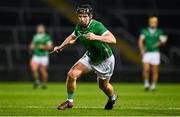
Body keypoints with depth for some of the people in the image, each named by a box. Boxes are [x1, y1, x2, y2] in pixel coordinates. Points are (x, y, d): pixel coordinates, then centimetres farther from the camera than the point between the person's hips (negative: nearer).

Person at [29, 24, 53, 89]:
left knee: (43, 71, 1)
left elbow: (50, 47, -9)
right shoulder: (35, 37, 12)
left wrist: (44, 47, -23)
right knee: (34, 68, -17)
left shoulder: (47, 37, -4)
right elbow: (32, 45, 25)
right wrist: (31, 47, 3)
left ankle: (44, 83, 20)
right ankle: (36, 81, 2)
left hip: (44, 56, -3)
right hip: (36, 56, 3)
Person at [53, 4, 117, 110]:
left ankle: (113, 98, 51)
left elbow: (113, 40, -44)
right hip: (90, 57, 5)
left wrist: (96, 37, -54)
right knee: (72, 74, -12)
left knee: (103, 86, 15)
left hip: (105, 60, -5)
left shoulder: (97, 26, -32)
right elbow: (72, 37, 14)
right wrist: (61, 47, 10)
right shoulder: (79, 27, -11)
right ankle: (69, 101, 8)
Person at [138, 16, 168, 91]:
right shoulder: (144, 31, 4)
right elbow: (140, 41, -3)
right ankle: (146, 83, 6)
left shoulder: (159, 32, 3)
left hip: (155, 53, 0)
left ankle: (153, 86, 15)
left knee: (155, 71, 2)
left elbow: (162, 40, -6)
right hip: (146, 53, 0)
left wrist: (162, 42, -31)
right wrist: (142, 50, -18)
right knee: (146, 69, -12)